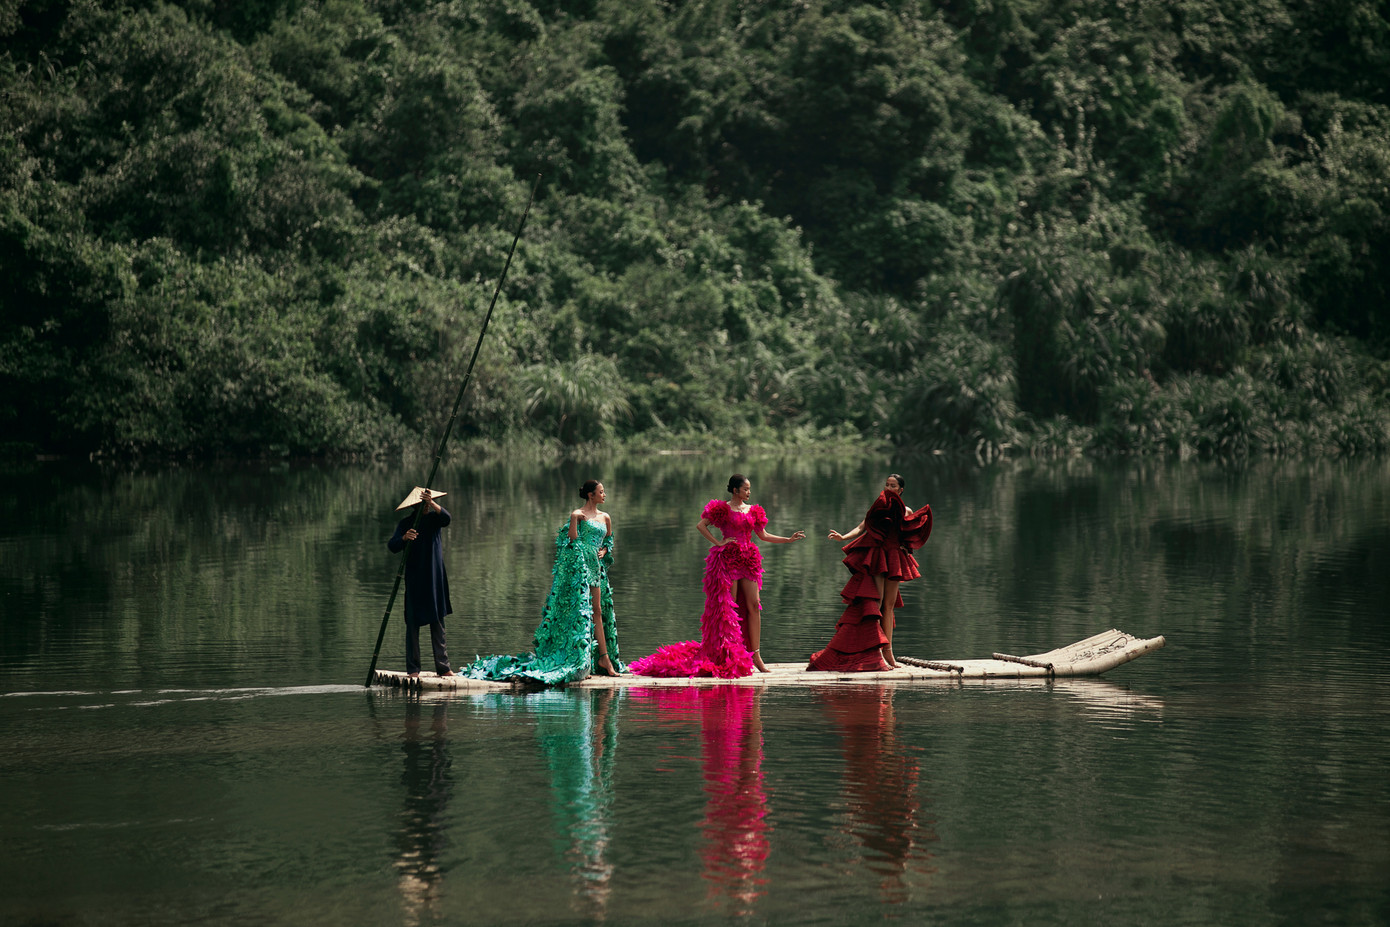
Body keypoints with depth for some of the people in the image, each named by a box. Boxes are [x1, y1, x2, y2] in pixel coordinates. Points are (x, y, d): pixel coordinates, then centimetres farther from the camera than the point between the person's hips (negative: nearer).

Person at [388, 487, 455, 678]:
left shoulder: (434, 518, 6)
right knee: (413, 623, -4)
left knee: (438, 622, 3)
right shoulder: (405, 524, -1)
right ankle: (413, 668, -2)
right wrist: (404, 538, -34)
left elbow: (446, 518, -17)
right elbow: (392, 546, -13)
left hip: (435, 578, 2)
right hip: (414, 580, -2)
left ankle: (443, 666, 5)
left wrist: (431, 503, -33)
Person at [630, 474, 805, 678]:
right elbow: (700, 525, -4)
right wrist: (718, 542, -9)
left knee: (754, 605, -3)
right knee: (729, 607, -5)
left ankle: (755, 654, -3)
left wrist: (789, 539, 12)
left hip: (748, 560, 5)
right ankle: (730, 656, -2)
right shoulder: (722, 509, 0)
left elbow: (763, 535, 19)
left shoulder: (753, 511, 15)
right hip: (728, 559, -5)